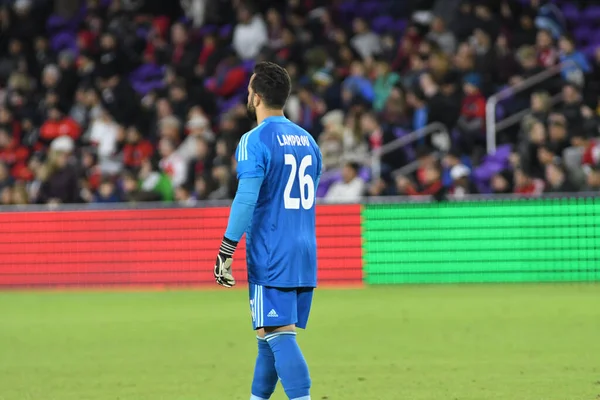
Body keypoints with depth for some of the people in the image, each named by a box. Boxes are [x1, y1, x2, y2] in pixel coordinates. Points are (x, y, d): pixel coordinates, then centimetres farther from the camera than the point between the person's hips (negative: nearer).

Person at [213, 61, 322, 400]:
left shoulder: (255, 141, -10)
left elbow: (246, 200, -17)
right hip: (305, 257, 7)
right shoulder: (307, 140, 14)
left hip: (270, 258, -7)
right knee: (270, 335, 15)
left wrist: (226, 254, -14)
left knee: (279, 336, -9)